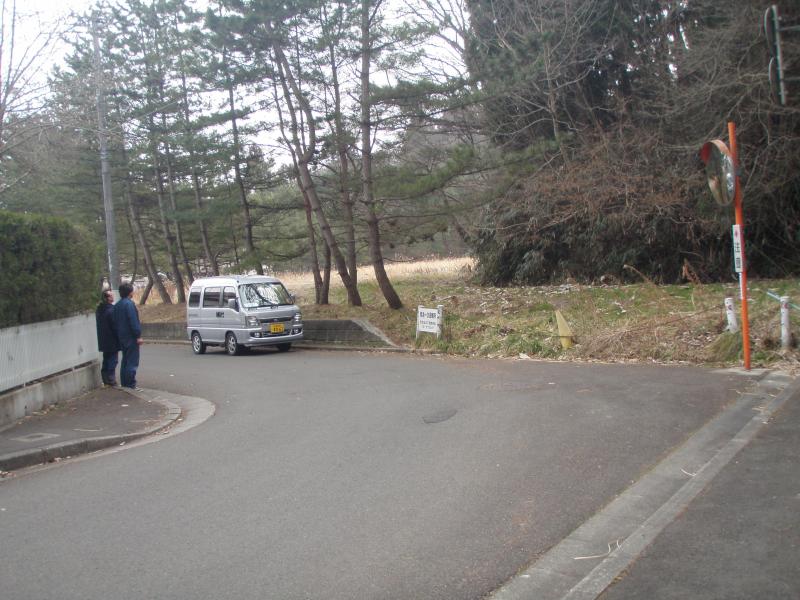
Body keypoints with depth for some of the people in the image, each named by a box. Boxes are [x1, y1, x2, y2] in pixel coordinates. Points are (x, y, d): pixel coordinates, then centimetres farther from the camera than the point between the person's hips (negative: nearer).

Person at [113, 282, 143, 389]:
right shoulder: (129, 304, -15)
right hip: (131, 337, -9)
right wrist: (138, 335, -18)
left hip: (122, 337, 9)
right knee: (132, 362, -5)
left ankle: (124, 383, 18)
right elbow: (134, 321, -20)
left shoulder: (117, 305, 12)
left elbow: (115, 322, 17)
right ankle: (131, 383, -6)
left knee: (125, 360, 15)